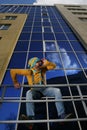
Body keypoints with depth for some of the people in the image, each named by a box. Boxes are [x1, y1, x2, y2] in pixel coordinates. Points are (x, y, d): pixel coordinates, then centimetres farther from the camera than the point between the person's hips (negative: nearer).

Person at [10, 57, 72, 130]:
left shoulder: (43, 69, 5)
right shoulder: (29, 72, -6)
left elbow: (53, 66, 7)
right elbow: (13, 71, -4)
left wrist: (46, 63, -7)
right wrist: (15, 82, 0)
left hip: (44, 89, 3)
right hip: (34, 90, -2)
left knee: (57, 91, -21)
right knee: (29, 93, -37)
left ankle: (61, 115, -25)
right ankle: (30, 117, -43)